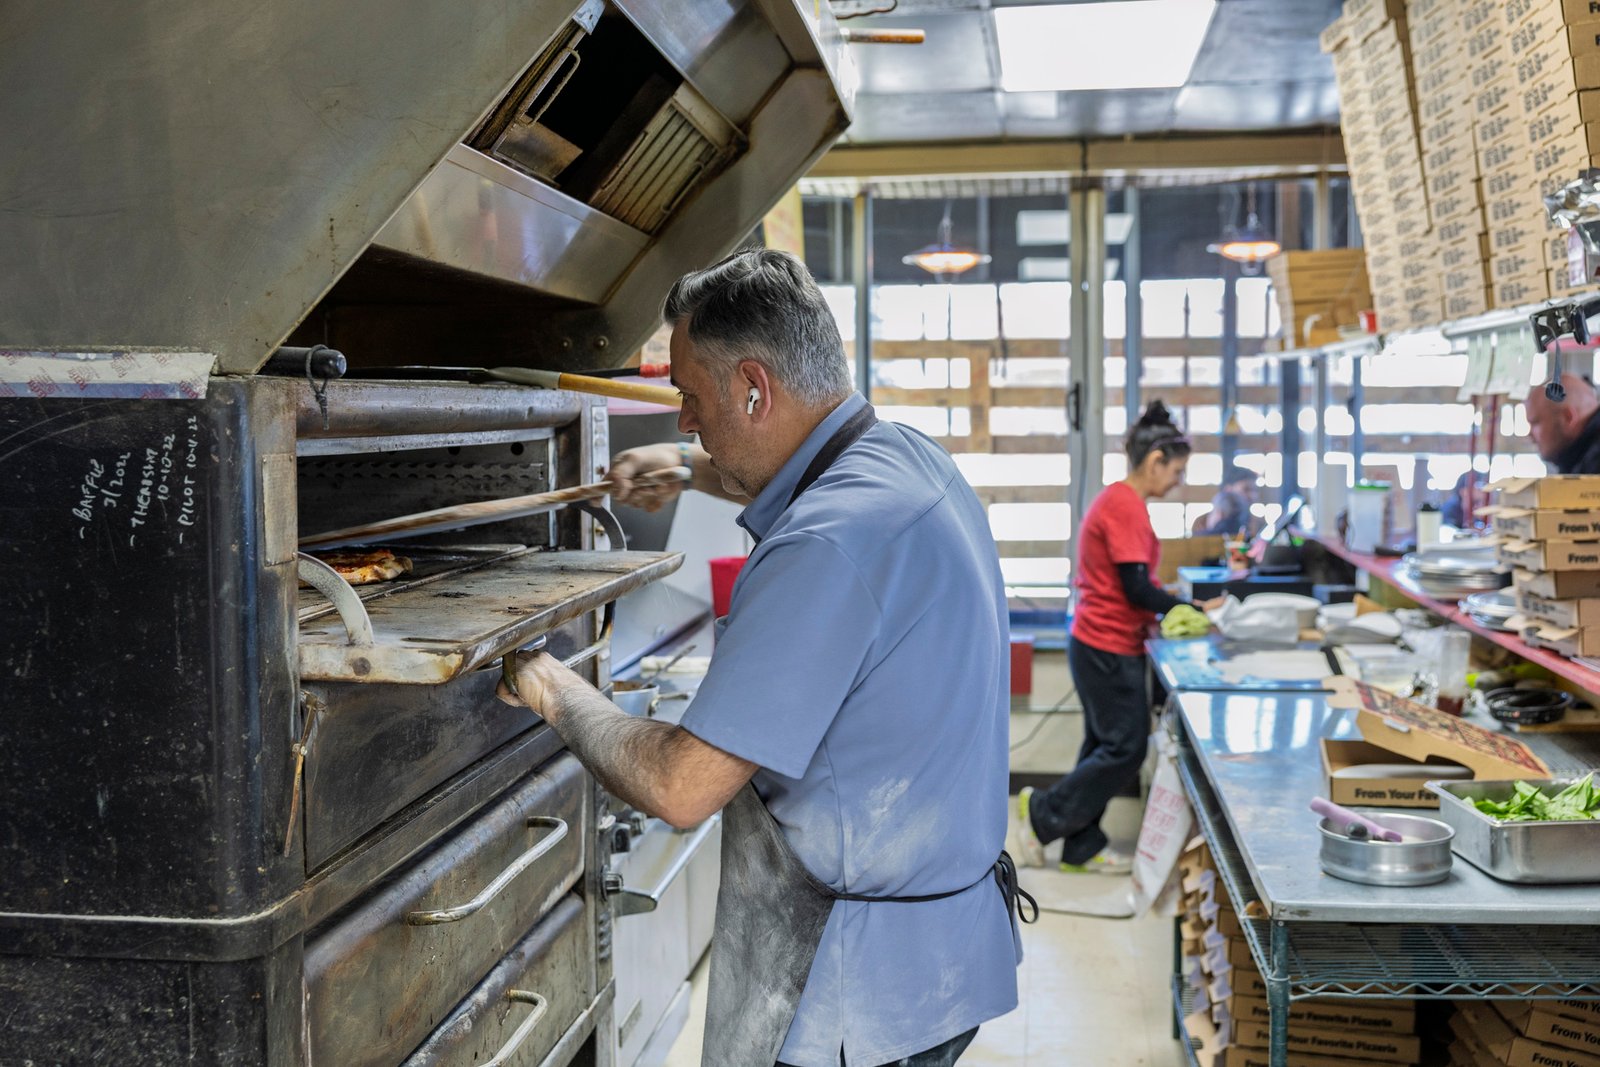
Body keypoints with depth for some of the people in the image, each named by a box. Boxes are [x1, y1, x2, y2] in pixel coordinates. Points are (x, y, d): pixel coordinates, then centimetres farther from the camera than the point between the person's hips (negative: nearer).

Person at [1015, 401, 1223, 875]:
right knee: (1125, 750, -1)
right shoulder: (1127, 507, -19)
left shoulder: (1116, 501, 13)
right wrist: (1196, 610, -10)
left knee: (1106, 745, 14)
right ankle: (1043, 813, 7)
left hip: (1100, 644, 10)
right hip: (1110, 649, -10)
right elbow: (1137, 589, -20)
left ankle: (1081, 847, 20)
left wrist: (1159, 614, 6)